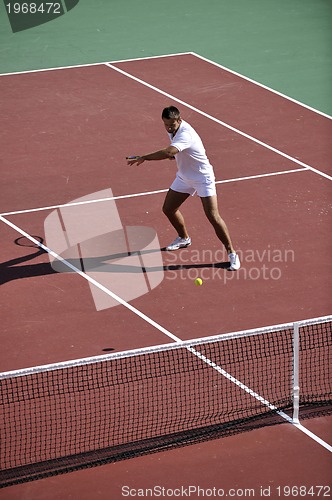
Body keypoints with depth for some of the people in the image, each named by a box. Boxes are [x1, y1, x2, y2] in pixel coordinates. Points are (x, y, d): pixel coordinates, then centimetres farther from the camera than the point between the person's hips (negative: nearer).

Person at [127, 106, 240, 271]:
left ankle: (231, 253, -3)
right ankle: (184, 238, 38)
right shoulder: (173, 129, -5)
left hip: (203, 178, -9)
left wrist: (143, 158, -44)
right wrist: (174, 155, -5)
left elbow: (168, 152, -50)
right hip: (184, 176, 9)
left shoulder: (185, 134, -34)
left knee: (213, 217, -15)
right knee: (168, 209, 11)